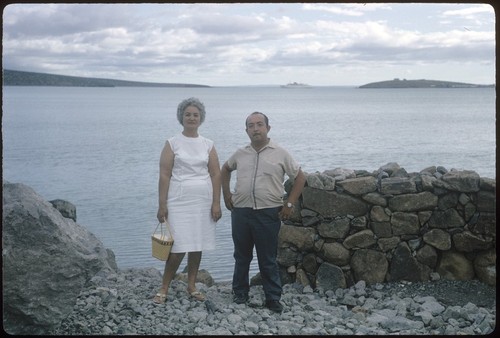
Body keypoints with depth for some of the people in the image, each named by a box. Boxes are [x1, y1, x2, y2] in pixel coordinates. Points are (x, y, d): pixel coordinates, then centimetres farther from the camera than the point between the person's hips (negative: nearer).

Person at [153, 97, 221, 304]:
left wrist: (216, 203, -1)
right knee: (178, 248, -8)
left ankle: (191, 285, 21)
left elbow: (216, 174, 6)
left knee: (197, 246, 7)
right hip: (179, 202, -3)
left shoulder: (208, 145, 8)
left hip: (203, 202, 3)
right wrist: (162, 205, -8)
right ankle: (164, 288, 6)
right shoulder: (172, 143, 0)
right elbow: (164, 175, -3)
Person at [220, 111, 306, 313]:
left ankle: (273, 299, 12)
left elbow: (300, 178, 2)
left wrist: (290, 205, -3)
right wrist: (226, 194, 15)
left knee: (268, 260, 3)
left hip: (268, 214, -3)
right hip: (241, 212, 3)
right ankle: (240, 293, 28)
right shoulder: (240, 154, 7)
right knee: (242, 256, 14)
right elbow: (225, 170, 25)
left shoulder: (280, 154, -2)